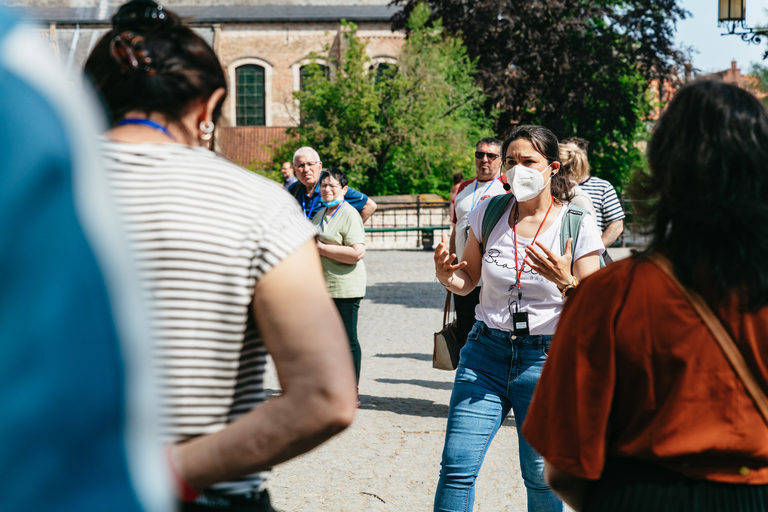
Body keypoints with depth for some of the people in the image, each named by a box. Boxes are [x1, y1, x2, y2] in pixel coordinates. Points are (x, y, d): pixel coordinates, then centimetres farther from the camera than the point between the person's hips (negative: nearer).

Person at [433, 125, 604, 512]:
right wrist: (446, 276, -9)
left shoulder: (578, 226, -5)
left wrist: (565, 282, -24)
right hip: (486, 352, 3)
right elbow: (467, 282, 13)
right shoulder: (489, 212, 4)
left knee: (541, 476, 3)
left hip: (547, 356, -2)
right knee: (457, 466, -3)